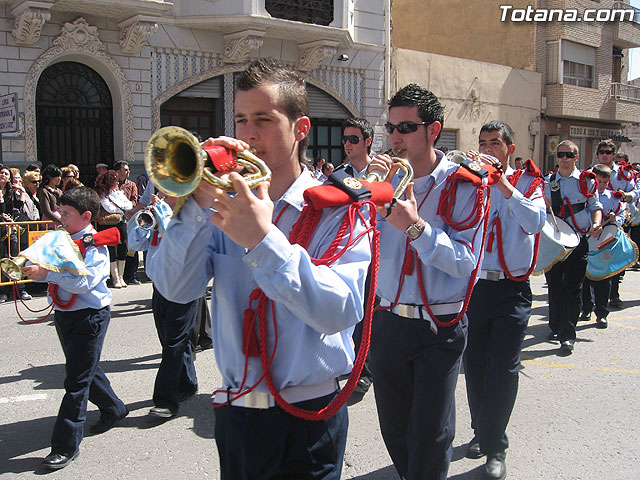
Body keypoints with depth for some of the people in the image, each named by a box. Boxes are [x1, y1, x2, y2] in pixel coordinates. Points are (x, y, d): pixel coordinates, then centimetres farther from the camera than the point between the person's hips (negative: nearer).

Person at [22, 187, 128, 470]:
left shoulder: (94, 245, -15)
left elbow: (83, 282, -27)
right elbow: (50, 271, 9)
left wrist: (46, 273, -32)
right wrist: (30, 267, -11)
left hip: (89, 316, -9)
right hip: (64, 315, 9)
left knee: (77, 380, -4)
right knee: (86, 369, 22)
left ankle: (66, 445, 4)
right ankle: (113, 409, 43)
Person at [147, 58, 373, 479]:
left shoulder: (337, 210, -11)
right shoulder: (227, 203, 2)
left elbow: (341, 312, -25)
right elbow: (175, 289, -8)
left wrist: (263, 239, -33)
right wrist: (199, 204, -20)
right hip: (234, 413, 4)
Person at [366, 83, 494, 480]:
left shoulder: (462, 185, -8)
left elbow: (465, 261, -18)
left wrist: (416, 227, -28)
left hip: (440, 330, -4)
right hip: (388, 323, 4)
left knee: (430, 440, 5)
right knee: (395, 431, 18)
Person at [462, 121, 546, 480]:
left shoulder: (527, 181, 2)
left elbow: (536, 221, -17)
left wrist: (504, 185, -23)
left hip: (512, 289, -3)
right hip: (473, 285, 3)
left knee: (503, 369, -4)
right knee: (475, 365, 11)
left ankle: (494, 448, 10)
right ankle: (482, 432, 30)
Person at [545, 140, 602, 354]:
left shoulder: (586, 180, 4)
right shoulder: (548, 182, 10)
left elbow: (595, 206, 5)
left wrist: (596, 224, -13)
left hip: (577, 242, -2)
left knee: (573, 287, -4)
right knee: (554, 286, 10)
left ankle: (567, 335, 0)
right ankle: (556, 327, 28)